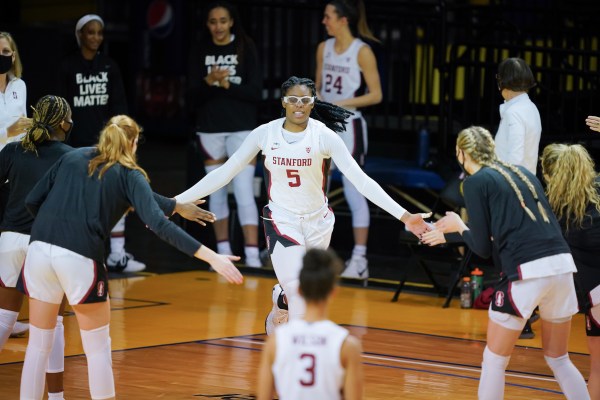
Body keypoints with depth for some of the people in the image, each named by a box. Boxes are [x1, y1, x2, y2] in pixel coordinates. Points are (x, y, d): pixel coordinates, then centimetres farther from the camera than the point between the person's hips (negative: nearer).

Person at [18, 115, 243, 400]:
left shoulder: (72, 157, 19)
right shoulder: (129, 175, 7)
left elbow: (32, 201, 14)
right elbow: (158, 224, -7)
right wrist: (210, 256, -11)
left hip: (39, 248, 4)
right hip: (81, 258, -4)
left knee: (39, 344, 14)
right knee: (98, 347, 11)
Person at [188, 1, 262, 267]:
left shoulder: (245, 49, -2)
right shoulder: (201, 51, 3)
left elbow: (255, 92, -6)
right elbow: (194, 95, -2)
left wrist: (226, 85, -19)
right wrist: (209, 81, -21)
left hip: (242, 128, -3)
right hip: (210, 128, 3)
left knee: (244, 193, -11)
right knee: (216, 192, 11)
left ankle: (252, 256, -14)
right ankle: (224, 252, 21)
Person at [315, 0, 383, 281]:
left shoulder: (362, 52, -9)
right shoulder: (324, 48, 9)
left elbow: (376, 95, -10)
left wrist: (342, 104, -19)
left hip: (348, 127, -7)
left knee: (353, 193, -6)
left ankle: (360, 260, -3)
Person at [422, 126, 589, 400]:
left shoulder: (476, 182, 1)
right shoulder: (522, 172, 20)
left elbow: (483, 248, -1)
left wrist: (458, 226, 19)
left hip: (527, 272, -6)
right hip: (562, 264, 6)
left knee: (494, 360, 9)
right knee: (558, 360, 19)